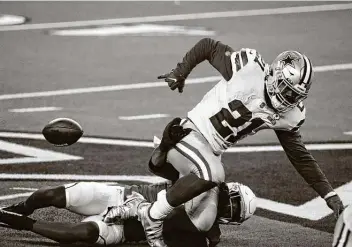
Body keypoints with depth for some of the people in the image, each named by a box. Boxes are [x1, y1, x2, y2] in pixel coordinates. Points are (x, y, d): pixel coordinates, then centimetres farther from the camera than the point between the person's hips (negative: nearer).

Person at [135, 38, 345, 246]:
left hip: (212, 153, 7)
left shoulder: (289, 115, -5)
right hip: (189, 133, -7)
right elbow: (208, 46, -9)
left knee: (201, 226, 9)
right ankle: (152, 217, -18)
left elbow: (300, 157, 3)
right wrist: (179, 73, -9)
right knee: (212, 174, -36)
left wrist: (329, 194, -1)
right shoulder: (250, 68, -23)